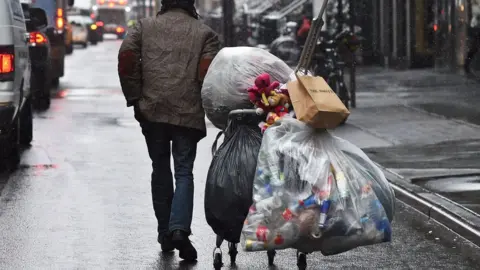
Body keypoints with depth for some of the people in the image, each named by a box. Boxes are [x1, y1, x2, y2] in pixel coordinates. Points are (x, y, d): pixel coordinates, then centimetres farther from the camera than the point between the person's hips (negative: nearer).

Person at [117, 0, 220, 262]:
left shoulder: (144, 27, 9)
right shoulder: (204, 33, 4)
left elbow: (126, 58, -4)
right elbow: (208, 72, -7)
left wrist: (135, 97, 2)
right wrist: (204, 105, 7)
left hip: (152, 110, 2)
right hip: (189, 113, -2)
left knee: (160, 169, 14)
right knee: (184, 172, 2)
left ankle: (165, 234, 18)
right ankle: (179, 228, -17)